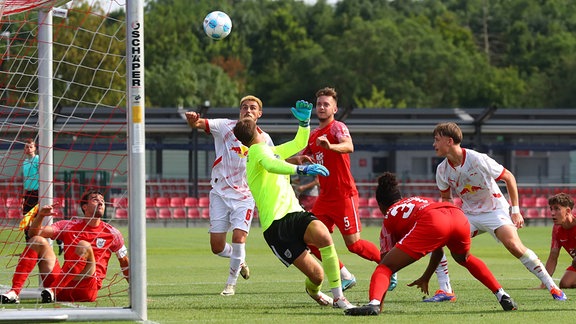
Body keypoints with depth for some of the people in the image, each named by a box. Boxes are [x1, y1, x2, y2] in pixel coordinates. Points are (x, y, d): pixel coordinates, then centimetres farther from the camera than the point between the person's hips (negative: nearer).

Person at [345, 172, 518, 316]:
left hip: (431, 223, -6)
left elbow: (386, 260, 25)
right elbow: (438, 251, 49)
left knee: (385, 268, -1)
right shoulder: (420, 201, 43)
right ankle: (503, 296, 30)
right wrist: (426, 278, 60)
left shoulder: (389, 217, 28)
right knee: (464, 258, 38)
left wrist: (380, 304, 29)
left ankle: (374, 303, -29)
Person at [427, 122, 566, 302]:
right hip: (468, 214, 6)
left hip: (495, 210, -6)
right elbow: (446, 198, 12)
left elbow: (509, 177, -11)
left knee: (513, 244, -28)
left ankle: (552, 287, -17)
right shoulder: (442, 170, -6)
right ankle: (445, 292, -6)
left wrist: (515, 211, -12)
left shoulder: (478, 160, -22)